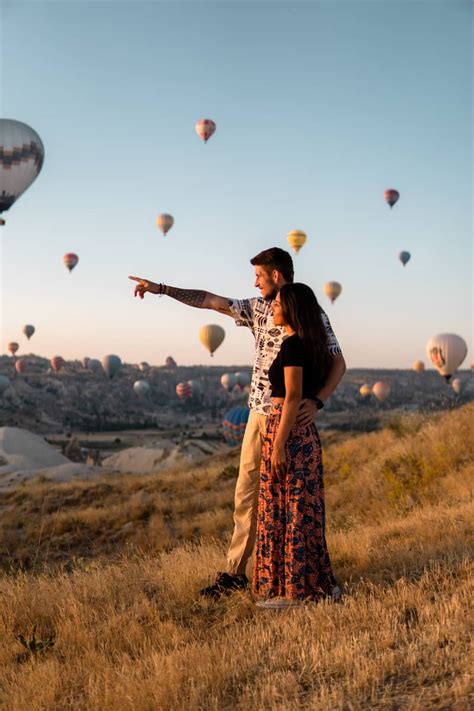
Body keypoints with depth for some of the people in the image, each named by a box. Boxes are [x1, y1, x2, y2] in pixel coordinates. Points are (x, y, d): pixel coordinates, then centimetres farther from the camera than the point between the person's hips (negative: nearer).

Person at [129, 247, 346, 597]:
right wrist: (162, 289, 10)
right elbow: (211, 300, 12)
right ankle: (235, 572, 16)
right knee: (247, 493, 8)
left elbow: (338, 363, -11)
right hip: (258, 415, 6)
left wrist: (318, 401, -27)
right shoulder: (259, 308, 9)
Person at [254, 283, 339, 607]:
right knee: (303, 510, 14)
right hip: (306, 433, 9)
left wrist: (278, 445, -20)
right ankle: (320, 583, 20)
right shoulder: (311, 344, 14)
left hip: (289, 433, -9)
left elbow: (293, 398, -19)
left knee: (286, 509, -2)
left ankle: (292, 589, 6)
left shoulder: (292, 344, -14)